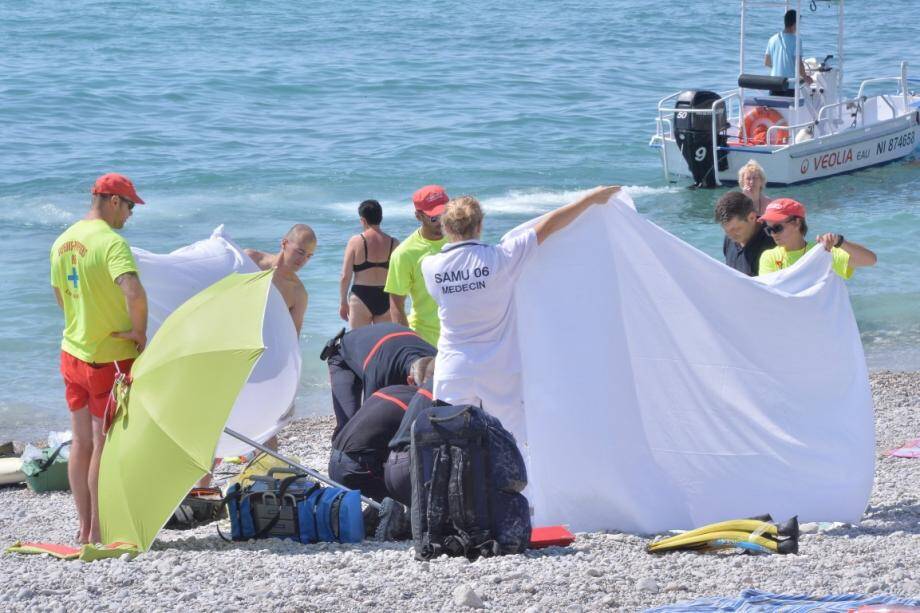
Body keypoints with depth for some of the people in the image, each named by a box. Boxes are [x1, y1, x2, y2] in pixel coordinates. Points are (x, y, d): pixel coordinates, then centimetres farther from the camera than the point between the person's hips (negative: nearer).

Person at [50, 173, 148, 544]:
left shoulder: (62, 243, 8)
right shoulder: (111, 242, -19)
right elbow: (134, 293, -33)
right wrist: (140, 333, -18)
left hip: (73, 354, 8)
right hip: (110, 359, -8)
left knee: (81, 442, 12)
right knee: (106, 444, 0)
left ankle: (85, 526, 18)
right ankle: (99, 530, 4)